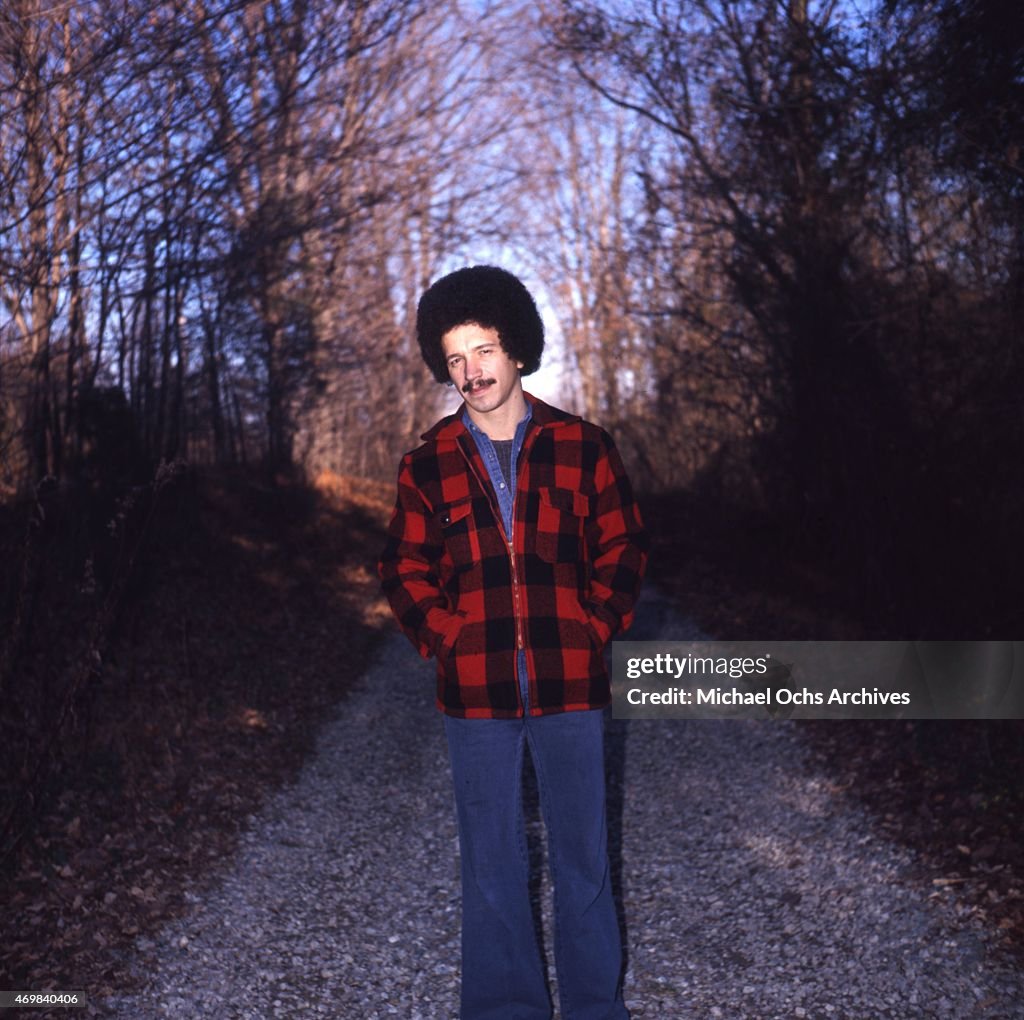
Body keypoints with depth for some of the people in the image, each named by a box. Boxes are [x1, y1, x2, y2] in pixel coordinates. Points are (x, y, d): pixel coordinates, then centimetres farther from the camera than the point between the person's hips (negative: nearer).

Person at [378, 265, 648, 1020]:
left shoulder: (583, 447, 0)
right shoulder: (428, 464, 2)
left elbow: (623, 549, 5)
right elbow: (406, 569, 8)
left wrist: (594, 630, -4)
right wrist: (446, 639, -4)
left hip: (572, 688, 0)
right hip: (476, 695, 1)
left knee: (585, 858, 11)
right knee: (492, 865, 11)